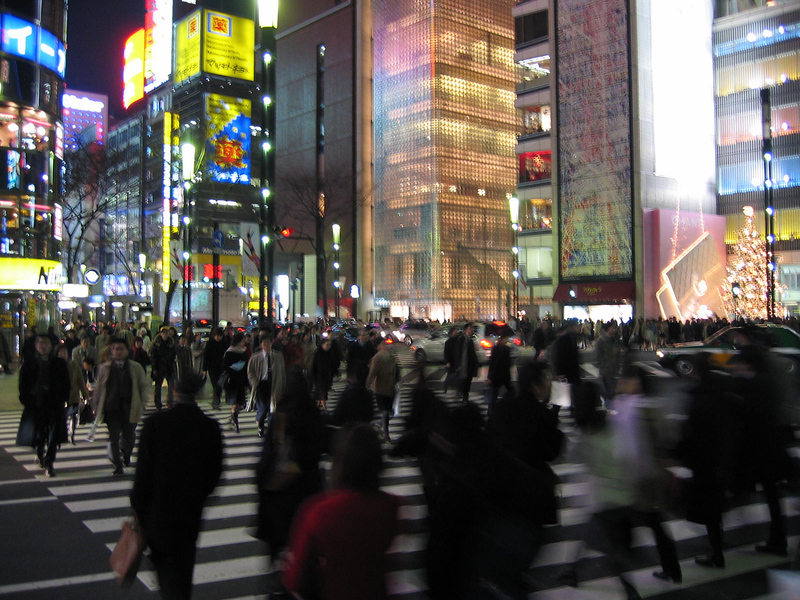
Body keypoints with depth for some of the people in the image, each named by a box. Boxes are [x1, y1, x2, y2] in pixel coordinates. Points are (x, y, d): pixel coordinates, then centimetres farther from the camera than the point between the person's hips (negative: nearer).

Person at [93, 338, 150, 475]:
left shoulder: (136, 368, 7)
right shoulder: (104, 368, 8)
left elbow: (144, 386, 10)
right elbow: (98, 388, 11)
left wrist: (142, 405, 2)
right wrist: (96, 407, 7)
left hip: (129, 409, 0)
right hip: (111, 407, 0)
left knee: (129, 436, 7)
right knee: (114, 437, -5)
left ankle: (126, 456, 38)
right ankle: (118, 466, 6)